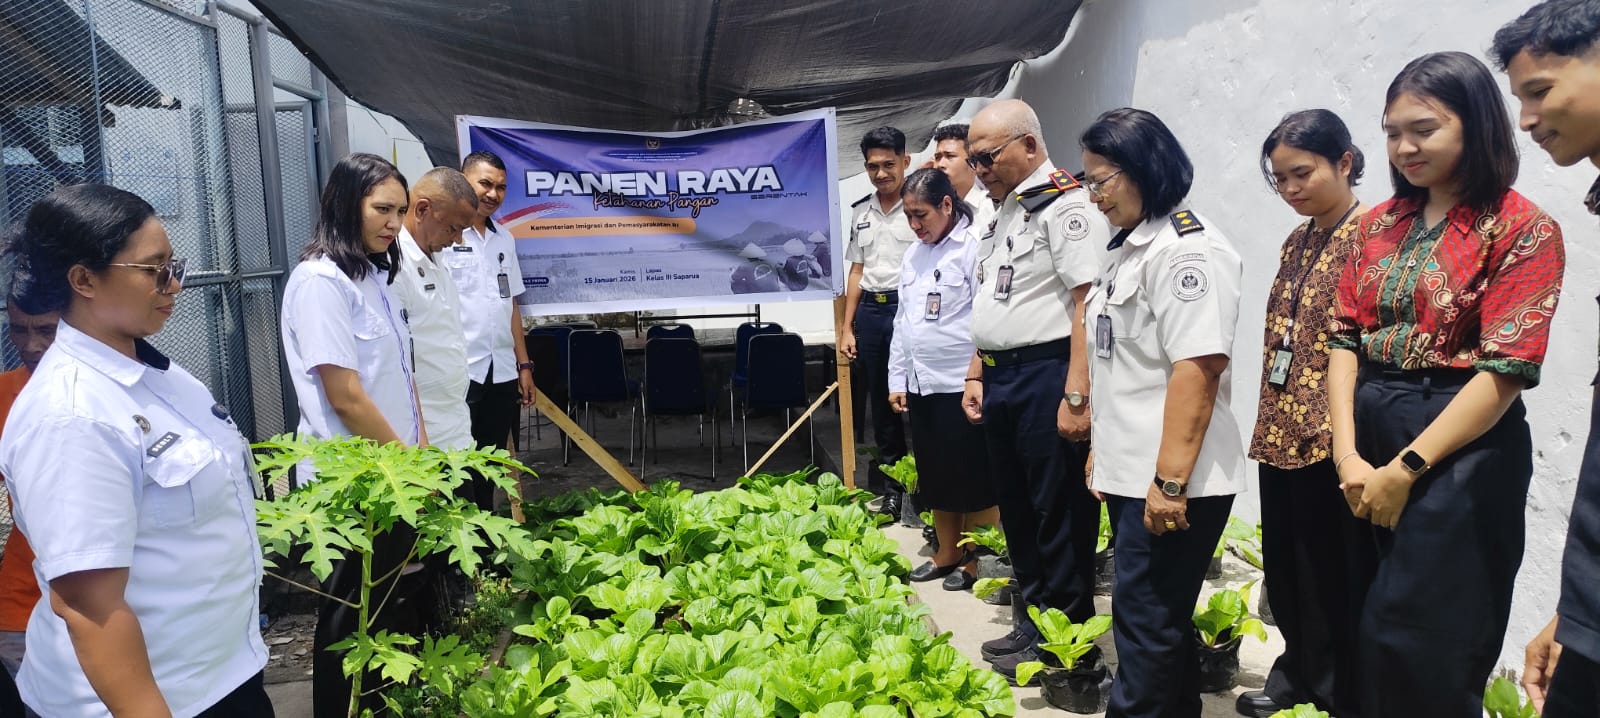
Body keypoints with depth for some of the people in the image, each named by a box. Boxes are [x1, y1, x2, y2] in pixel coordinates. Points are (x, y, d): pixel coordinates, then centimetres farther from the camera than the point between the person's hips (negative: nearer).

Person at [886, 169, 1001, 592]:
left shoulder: (973, 247, -10)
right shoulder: (914, 255, 13)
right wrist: (897, 379, 14)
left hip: (961, 384, -7)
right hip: (921, 383, 8)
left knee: (971, 478, 4)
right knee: (934, 476, 16)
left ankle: (973, 562, 18)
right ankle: (946, 555, 30)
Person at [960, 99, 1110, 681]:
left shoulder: (1066, 203, -12)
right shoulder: (1004, 210, 17)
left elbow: (1089, 302, -20)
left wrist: (1076, 395, -24)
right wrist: (976, 375, 19)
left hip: (1046, 376, -9)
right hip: (1000, 380, 9)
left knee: (1059, 514, 1)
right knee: (1016, 509, 17)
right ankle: (1032, 621, 32)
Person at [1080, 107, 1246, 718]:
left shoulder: (1188, 249, -15)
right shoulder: (1133, 246, 15)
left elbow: (1197, 370, -23)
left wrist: (1170, 481, -24)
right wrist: (1105, 448, 22)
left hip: (1170, 482, -9)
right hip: (1130, 472, 9)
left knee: (1147, 620, -1)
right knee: (1158, 617, 17)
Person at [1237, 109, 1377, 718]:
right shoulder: (1296, 242, 13)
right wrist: (1272, 420, 16)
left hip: (1334, 437, -8)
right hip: (1283, 433, 8)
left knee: (1338, 571, 5)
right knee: (1285, 563, 18)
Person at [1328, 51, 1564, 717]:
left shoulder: (1522, 228, -7)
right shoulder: (1380, 223, 9)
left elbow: (1505, 371, -13)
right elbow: (1345, 337, 4)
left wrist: (1405, 468, -15)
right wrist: (1348, 455, -7)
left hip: (1460, 450, -5)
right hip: (1369, 440, 5)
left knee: (1413, 643, -2)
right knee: (1376, 634, 14)